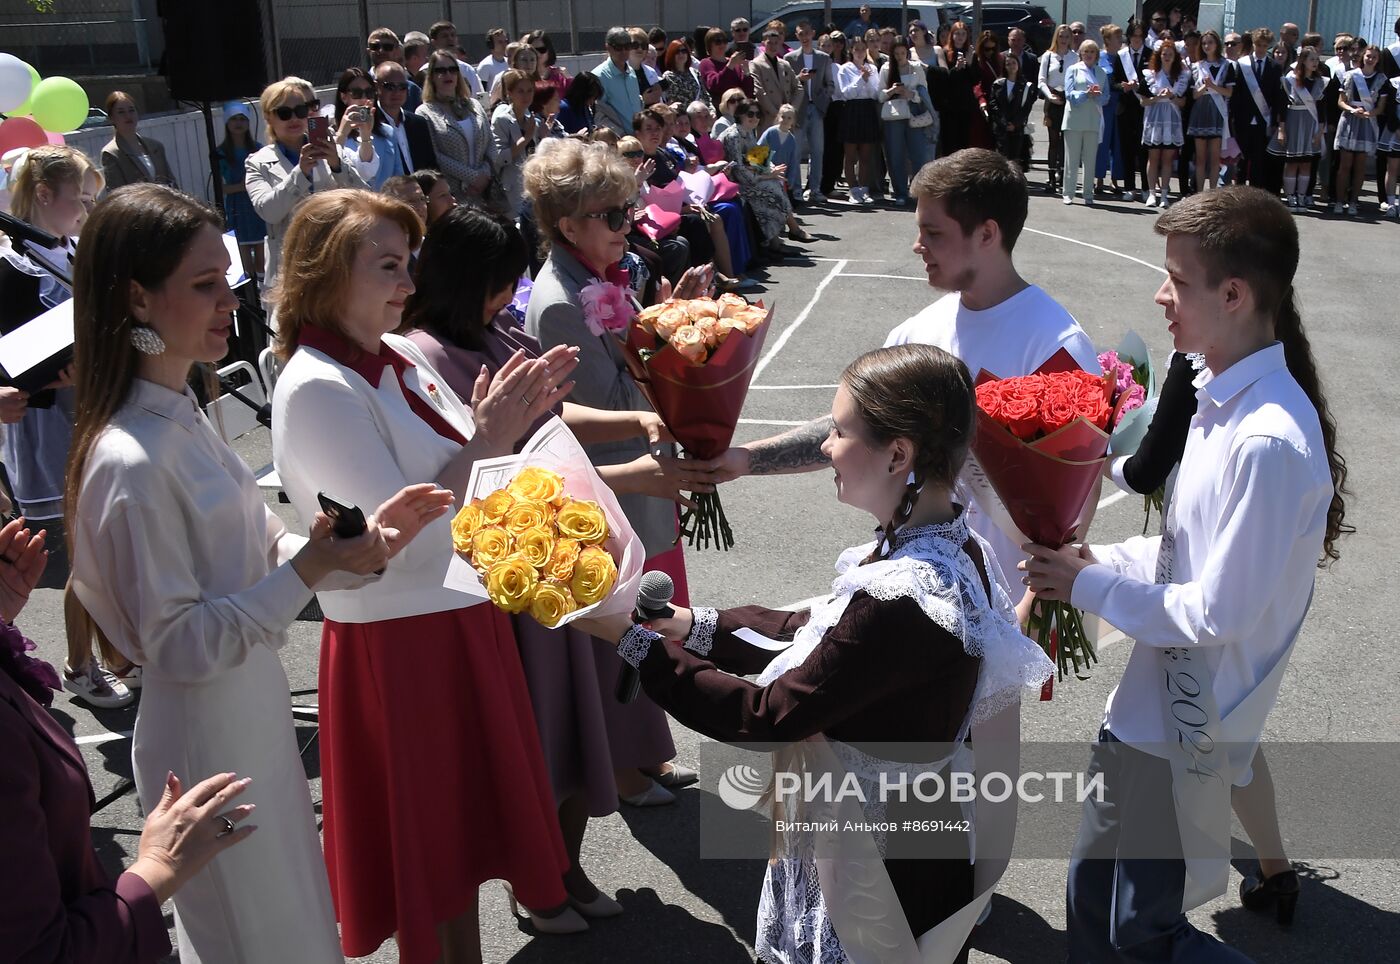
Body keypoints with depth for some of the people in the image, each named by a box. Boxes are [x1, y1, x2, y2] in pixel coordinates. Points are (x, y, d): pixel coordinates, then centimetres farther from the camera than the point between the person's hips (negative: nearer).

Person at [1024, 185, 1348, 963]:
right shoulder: (1229, 399, 3)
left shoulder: (1268, 442, -26)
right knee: (1095, 899, 20)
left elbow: (1218, 612, -24)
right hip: (1161, 700, 9)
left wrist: (1090, 586, -13)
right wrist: (1101, 560, 0)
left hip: (1183, 727, -9)